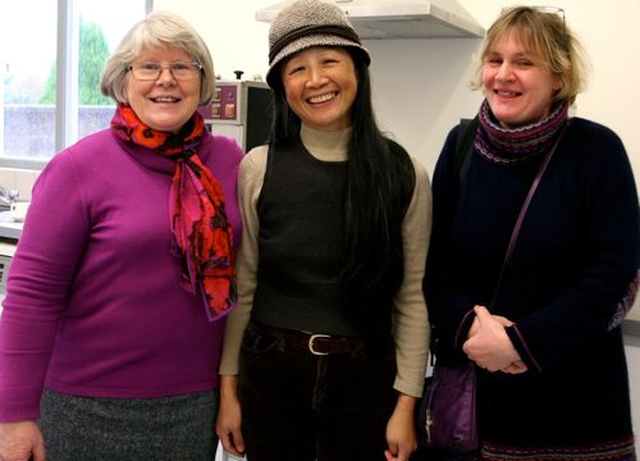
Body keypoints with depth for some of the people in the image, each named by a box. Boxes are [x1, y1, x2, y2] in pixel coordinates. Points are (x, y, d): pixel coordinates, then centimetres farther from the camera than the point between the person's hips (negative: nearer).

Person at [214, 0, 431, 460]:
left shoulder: (404, 173, -5)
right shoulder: (258, 168, -4)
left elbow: (412, 297, -3)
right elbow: (241, 288, 1)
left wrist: (405, 405, -5)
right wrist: (229, 387, 2)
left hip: (364, 380, 0)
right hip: (270, 375, 1)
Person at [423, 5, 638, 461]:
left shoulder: (597, 150, -8)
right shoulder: (461, 146, 2)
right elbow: (436, 257, 2)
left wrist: (521, 342, -18)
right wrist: (468, 326, -16)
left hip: (574, 384, -2)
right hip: (470, 376, 3)